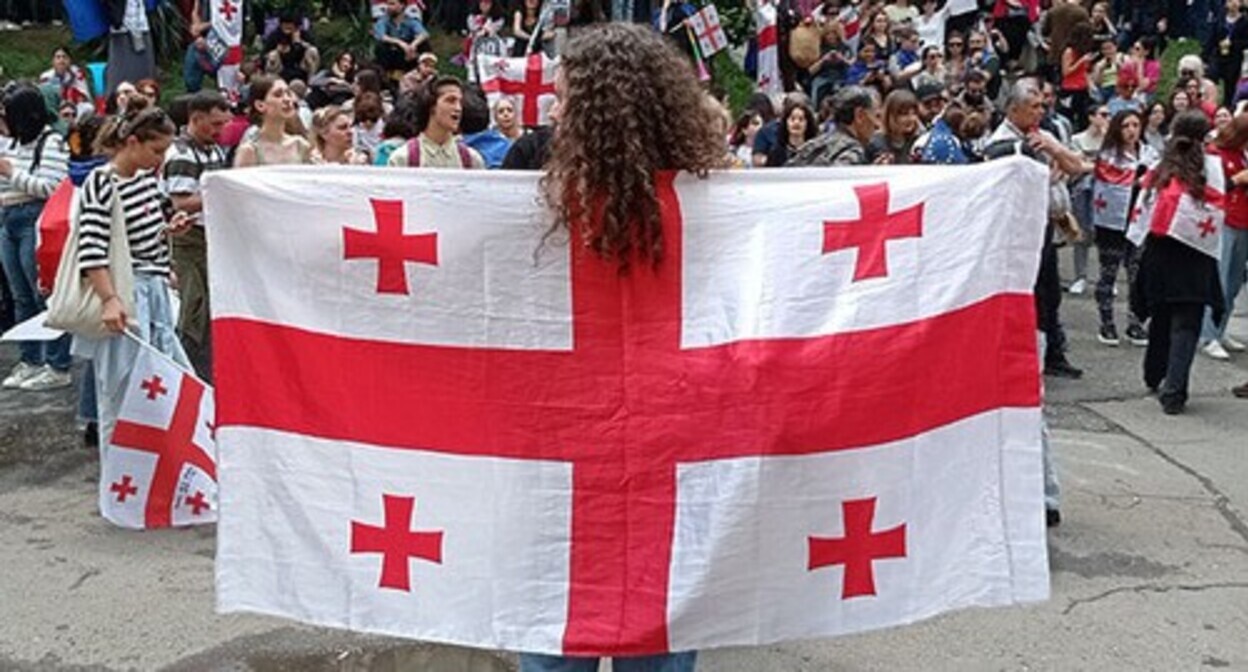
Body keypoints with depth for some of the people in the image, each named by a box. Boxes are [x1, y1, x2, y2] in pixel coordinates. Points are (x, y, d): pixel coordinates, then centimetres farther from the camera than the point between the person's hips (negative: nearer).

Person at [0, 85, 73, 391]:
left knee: (45, 295, -5)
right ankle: (30, 361, 22)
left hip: (35, 222, -9)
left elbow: (51, 187, -18)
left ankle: (58, 367, 0)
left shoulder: (51, 142, -10)